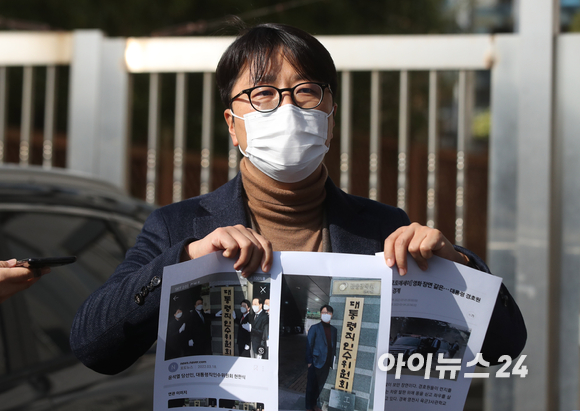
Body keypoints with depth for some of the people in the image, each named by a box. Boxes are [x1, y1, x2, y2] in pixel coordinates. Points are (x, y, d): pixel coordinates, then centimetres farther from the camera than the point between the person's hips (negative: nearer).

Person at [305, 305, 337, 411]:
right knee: (311, 385, 4)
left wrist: (332, 362, 6)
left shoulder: (333, 330, 8)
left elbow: (334, 346, 11)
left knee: (320, 386, 11)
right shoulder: (315, 328, -3)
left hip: (327, 363, 4)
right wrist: (309, 361, -8)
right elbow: (309, 345, -3)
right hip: (316, 362, -4)